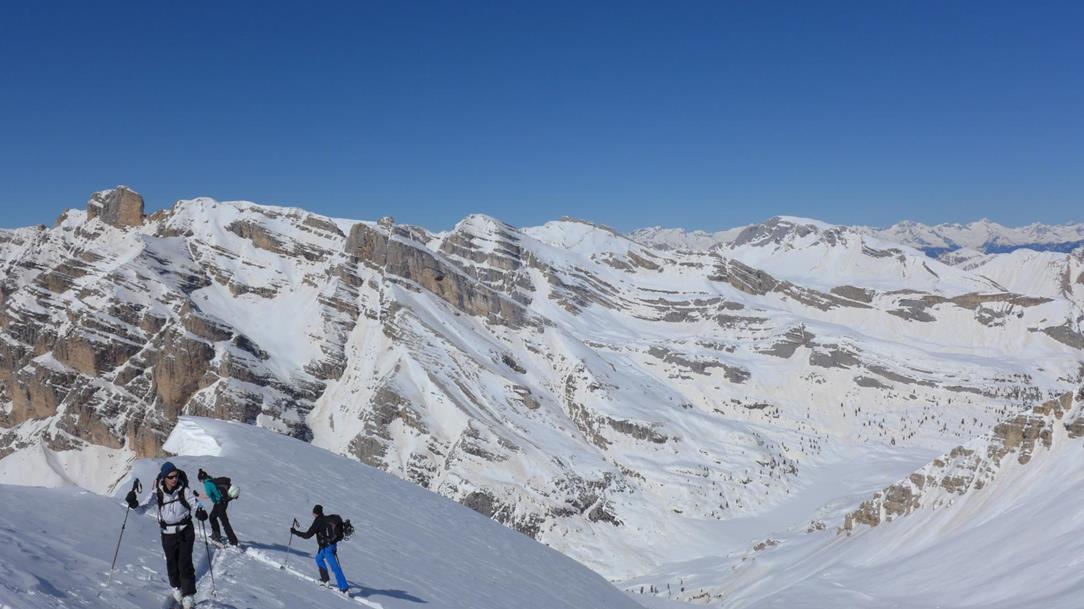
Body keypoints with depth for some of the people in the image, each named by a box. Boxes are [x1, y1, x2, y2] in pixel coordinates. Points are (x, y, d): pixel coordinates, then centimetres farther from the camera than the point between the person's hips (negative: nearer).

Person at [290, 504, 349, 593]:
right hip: (332, 545, 9)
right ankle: (325, 580, 31)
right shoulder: (327, 519, 9)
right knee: (319, 558, 29)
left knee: (335, 567, -10)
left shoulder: (318, 522, -13)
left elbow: (307, 535, -15)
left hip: (326, 547, -9)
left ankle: (344, 587, -14)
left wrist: (295, 532, -4)